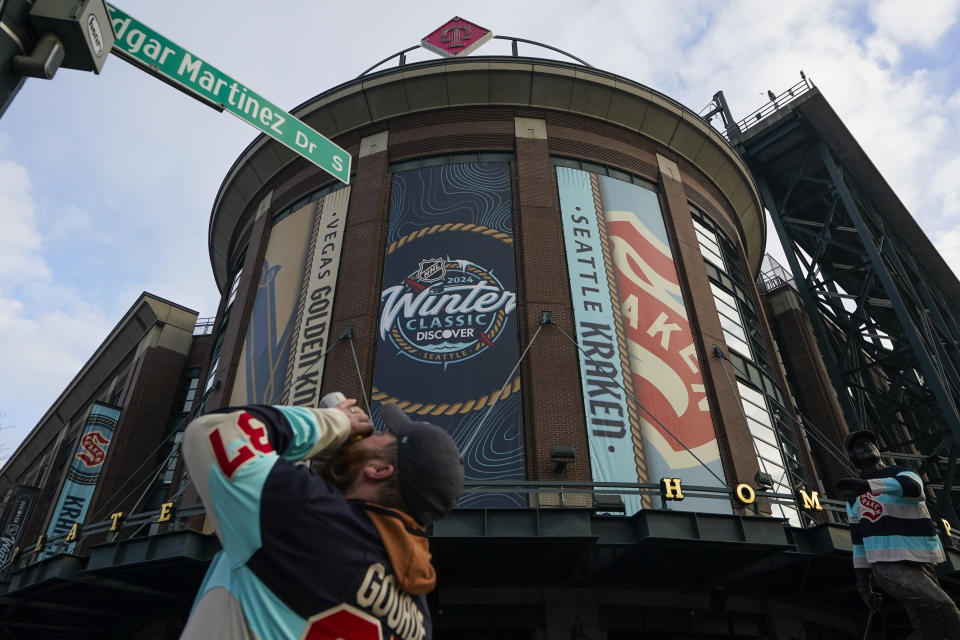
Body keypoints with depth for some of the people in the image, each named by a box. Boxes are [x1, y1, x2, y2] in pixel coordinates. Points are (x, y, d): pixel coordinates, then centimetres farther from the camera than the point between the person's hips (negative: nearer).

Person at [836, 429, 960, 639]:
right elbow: (858, 540, 12)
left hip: (920, 562, 2)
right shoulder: (854, 496, 10)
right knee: (941, 606, -21)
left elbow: (911, 487, -24)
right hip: (889, 566, -2)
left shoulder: (902, 474, 4)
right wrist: (862, 582, 7)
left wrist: (866, 485, -42)